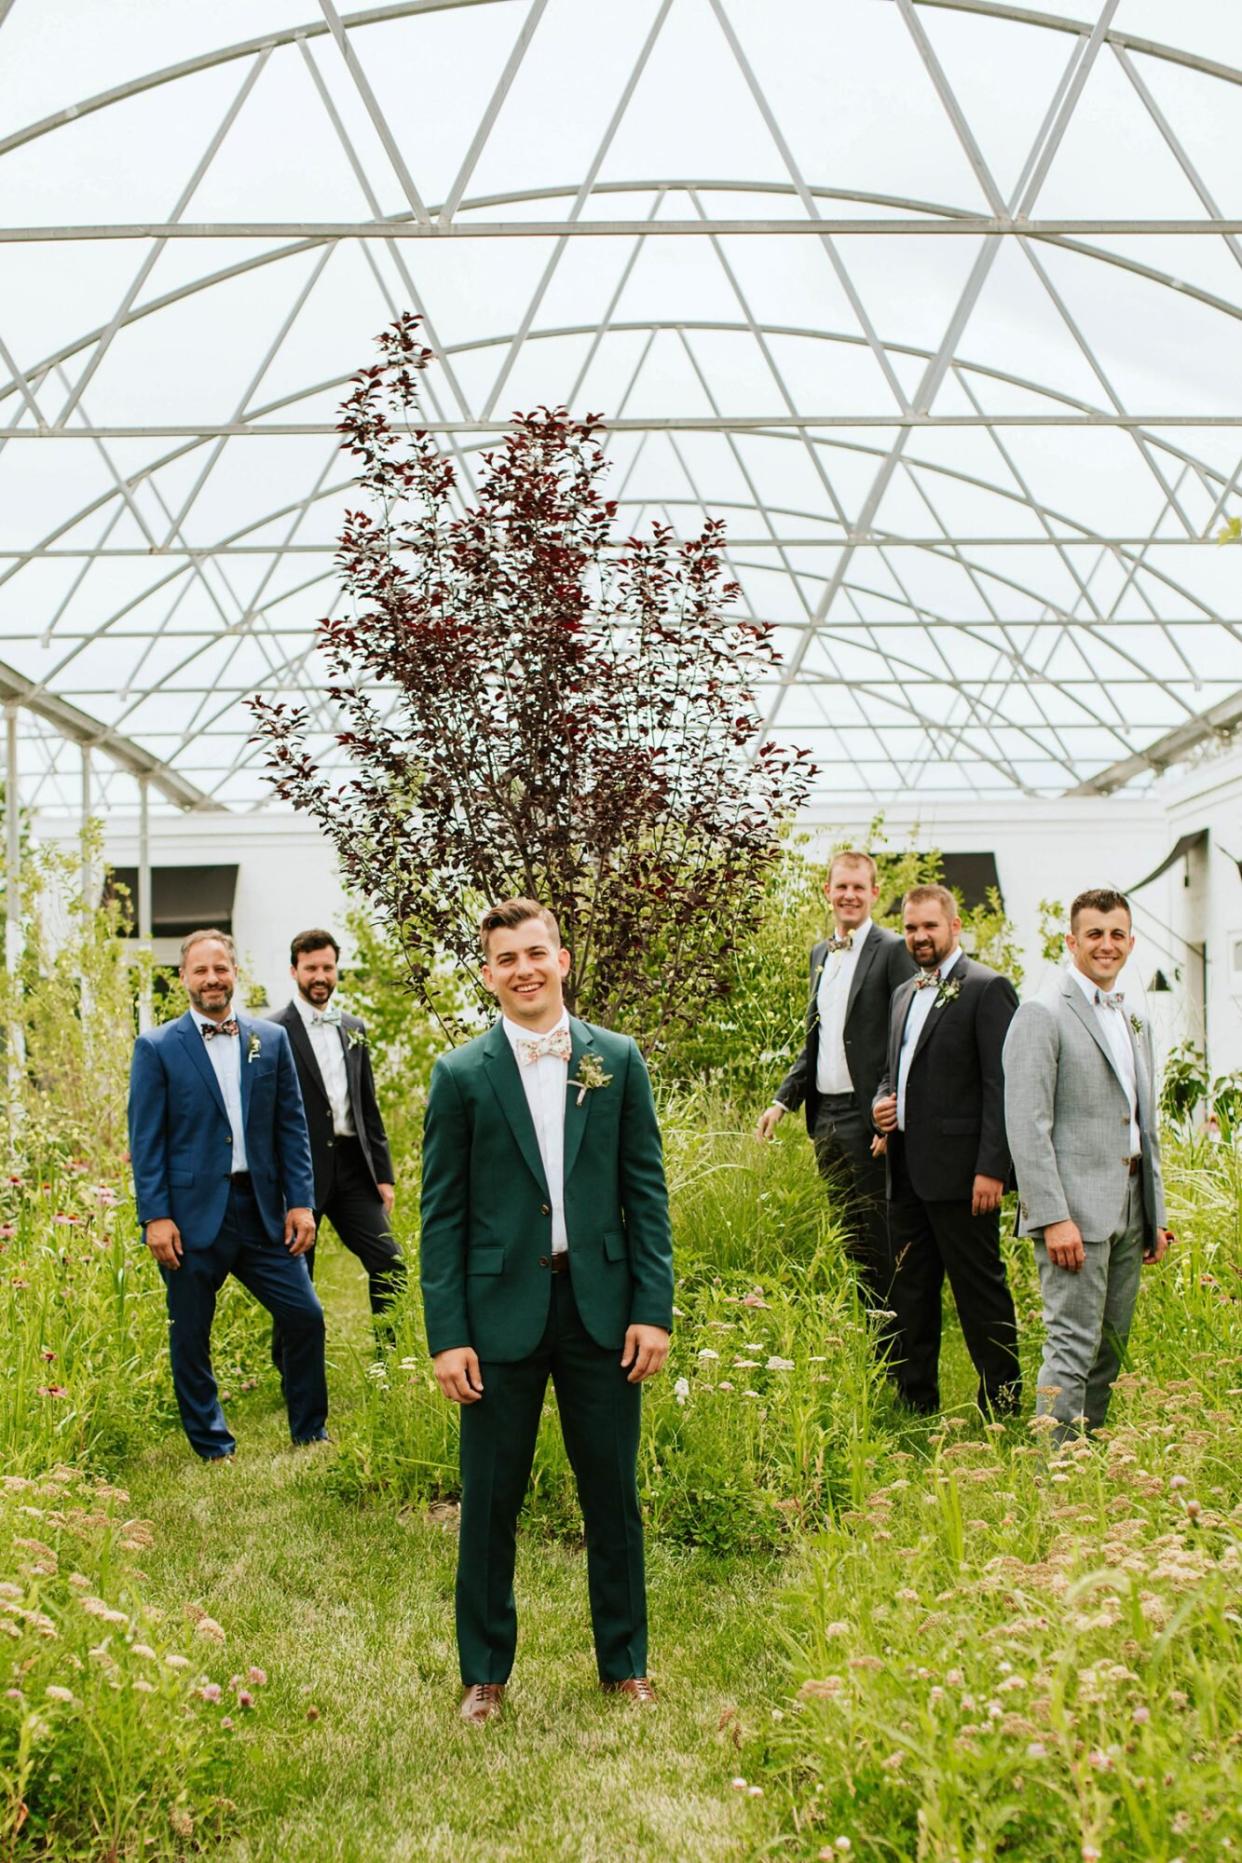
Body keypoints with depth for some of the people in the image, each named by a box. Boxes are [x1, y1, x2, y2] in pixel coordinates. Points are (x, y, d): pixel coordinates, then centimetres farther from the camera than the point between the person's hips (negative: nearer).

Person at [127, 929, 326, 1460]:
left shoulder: (271, 1040, 8)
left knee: (305, 1316, 3)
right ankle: (213, 1450, 22)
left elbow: (292, 1127, 7)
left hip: (262, 1210, 3)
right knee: (190, 1337, 6)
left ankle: (310, 1434, 20)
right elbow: (145, 1139, -4)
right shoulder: (157, 1047, -1)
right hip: (193, 1214, -2)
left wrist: (300, 1202, 0)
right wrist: (155, 1216, -11)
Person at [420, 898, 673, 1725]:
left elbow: (647, 1192, 4)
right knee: (490, 1502, 8)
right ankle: (485, 1673, 23)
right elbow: (442, 1214, -1)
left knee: (614, 1496, 11)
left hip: (601, 1307, 1)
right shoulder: (461, 1075, 0)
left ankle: (626, 1663, 27)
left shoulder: (618, 1060, 4)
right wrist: (447, 1335, -6)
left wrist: (654, 1308, -3)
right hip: (502, 1310, -1)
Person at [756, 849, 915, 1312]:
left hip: (869, 1118, -7)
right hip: (825, 1114, 7)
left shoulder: (893, 951, -7)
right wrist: (783, 1100, 13)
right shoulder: (819, 953, 15)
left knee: (878, 1240, -2)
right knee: (846, 1237, 13)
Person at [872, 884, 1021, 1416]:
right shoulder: (905, 994, 18)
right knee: (910, 1292, 13)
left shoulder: (987, 989, -8)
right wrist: (881, 1102, 6)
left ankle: (1002, 1406, 9)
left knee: (979, 1290, -1)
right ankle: (916, 1402, 23)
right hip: (906, 1170, 8)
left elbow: (1001, 1086, -13)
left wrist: (992, 1168, -18)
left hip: (959, 1171, -8)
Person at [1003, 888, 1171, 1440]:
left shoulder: (1134, 1022, 18)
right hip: (1075, 1211, -8)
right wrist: (1054, 1217, -19)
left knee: (1110, 1352, 11)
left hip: (1128, 1215, 8)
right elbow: (1027, 1126, -14)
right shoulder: (1042, 1015, -8)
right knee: (1073, 1348, -9)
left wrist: (1156, 1216, 18)